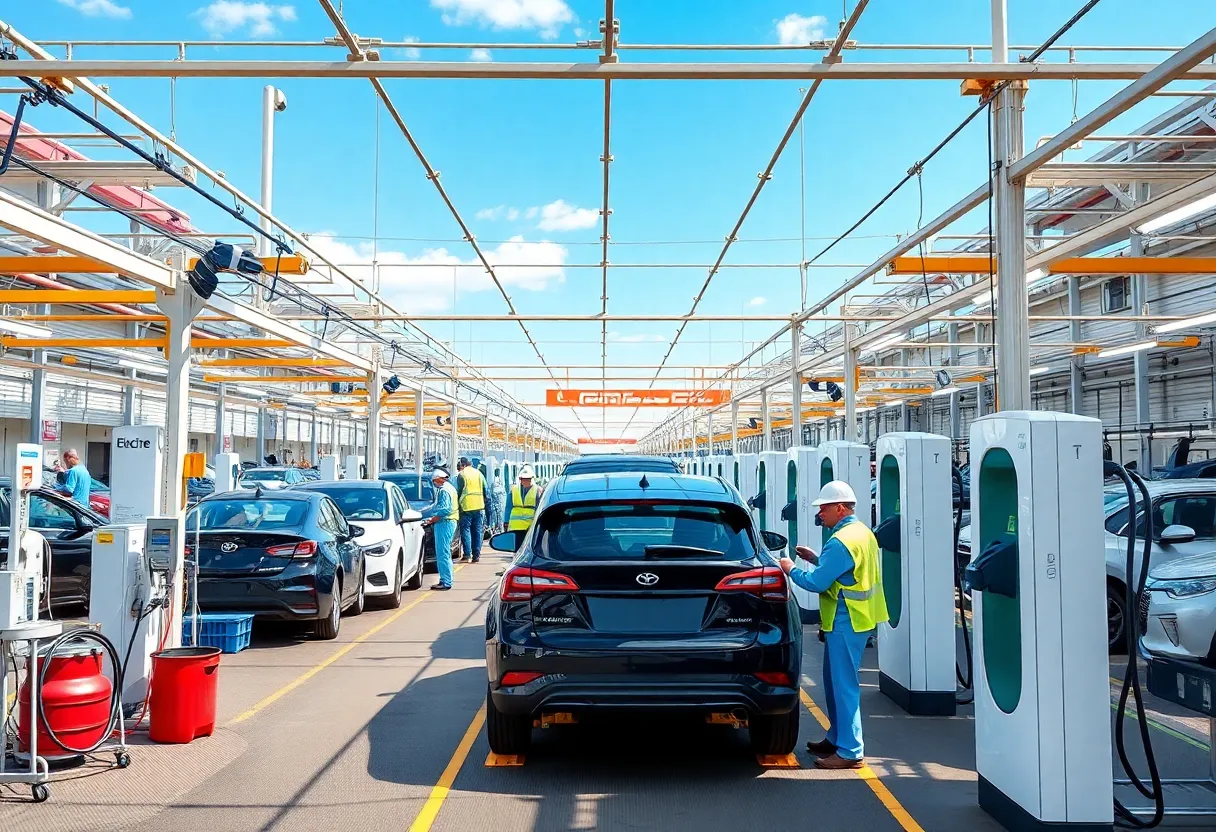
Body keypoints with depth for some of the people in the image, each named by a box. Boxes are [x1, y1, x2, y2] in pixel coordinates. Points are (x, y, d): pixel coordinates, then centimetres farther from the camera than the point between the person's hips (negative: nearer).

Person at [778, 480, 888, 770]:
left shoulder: (841, 541, -21)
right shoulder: (862, 533, 12)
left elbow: (816, 583, -21)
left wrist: (791, 570, -5)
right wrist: (816, 559, 13)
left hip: (845, 623, -11)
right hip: (857, 619, 11)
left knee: (844, 685, -6)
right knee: (835, 681, 19)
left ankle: (850, 751, -1)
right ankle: (836, 738, 29)